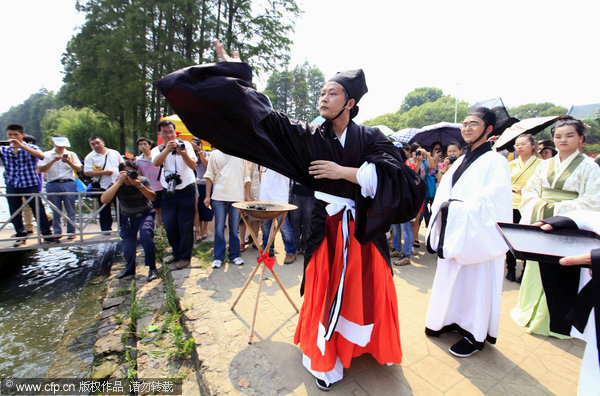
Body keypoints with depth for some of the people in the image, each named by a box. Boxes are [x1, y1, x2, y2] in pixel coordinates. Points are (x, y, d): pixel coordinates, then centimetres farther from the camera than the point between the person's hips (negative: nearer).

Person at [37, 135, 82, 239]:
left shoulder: (71, 154, 13)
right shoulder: (47, 155, 11)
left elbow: (79, 169, 5)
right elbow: (40, 169, -1)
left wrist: (69, 162, -11)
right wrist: (53, 161, -12)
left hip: (69, 184, 0)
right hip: (53, 184, 0)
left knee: (70, 210, 1)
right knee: (56, 211, 5)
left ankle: (71, 232, 9)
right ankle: (57, 232, 14)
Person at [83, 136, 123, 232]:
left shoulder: (115, 153, 9)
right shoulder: (90, 157, 0)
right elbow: (87, 172, -8)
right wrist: (104, 172, -17)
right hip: (103, 187, -2)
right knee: (105, 211, 5)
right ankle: (106, 228, 17)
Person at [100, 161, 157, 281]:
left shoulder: (143, 181, -12)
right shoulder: (117, 184, -11)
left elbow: (153, 197, -21)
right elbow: (104, 200, -27)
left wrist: (139, 186, -35)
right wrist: (118, 183, -34)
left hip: (145, 214, -2)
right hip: (128, 217, 3)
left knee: (146, 234, -29)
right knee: (128, 245, -1)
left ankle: (152, 267, -15)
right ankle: (130, 268, 32)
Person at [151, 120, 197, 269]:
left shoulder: (185, 145, 1)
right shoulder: (157, 150, 7)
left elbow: (193, 165, -13)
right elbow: (156, 163, -18)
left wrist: (184, 154, -32)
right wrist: (167, 149, -34)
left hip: (186, 191, -3)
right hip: (168, 192, 3)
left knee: (186, 225, -1)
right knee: (169, 225, 8)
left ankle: (185, 256, 15)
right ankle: (177, 253, 29)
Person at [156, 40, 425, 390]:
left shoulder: (372, 138, -3)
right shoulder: (310, 136, -1)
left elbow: (397, 174, -17)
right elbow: (265, 118, -3)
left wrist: (343, 171, -20)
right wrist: (237, 74, -3)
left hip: (366, 229, 1)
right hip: (327, 230, 0)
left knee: (369, 292, 13)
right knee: (327, 294, 9)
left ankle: (368, 345, 44)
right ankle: (326, 360, 34)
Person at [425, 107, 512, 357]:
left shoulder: (495, 162, -8)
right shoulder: (460, 161, 13)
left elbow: (493, 201, -18)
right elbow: (444, 191, 10)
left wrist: (460, 208, -18)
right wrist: (446, 206, -9)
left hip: (478, 236, -6)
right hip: (454, 233, 7)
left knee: (475, 283, 5)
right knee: (452, 279, 15)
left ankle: (476, 334, 22)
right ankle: (451, 320, 33)